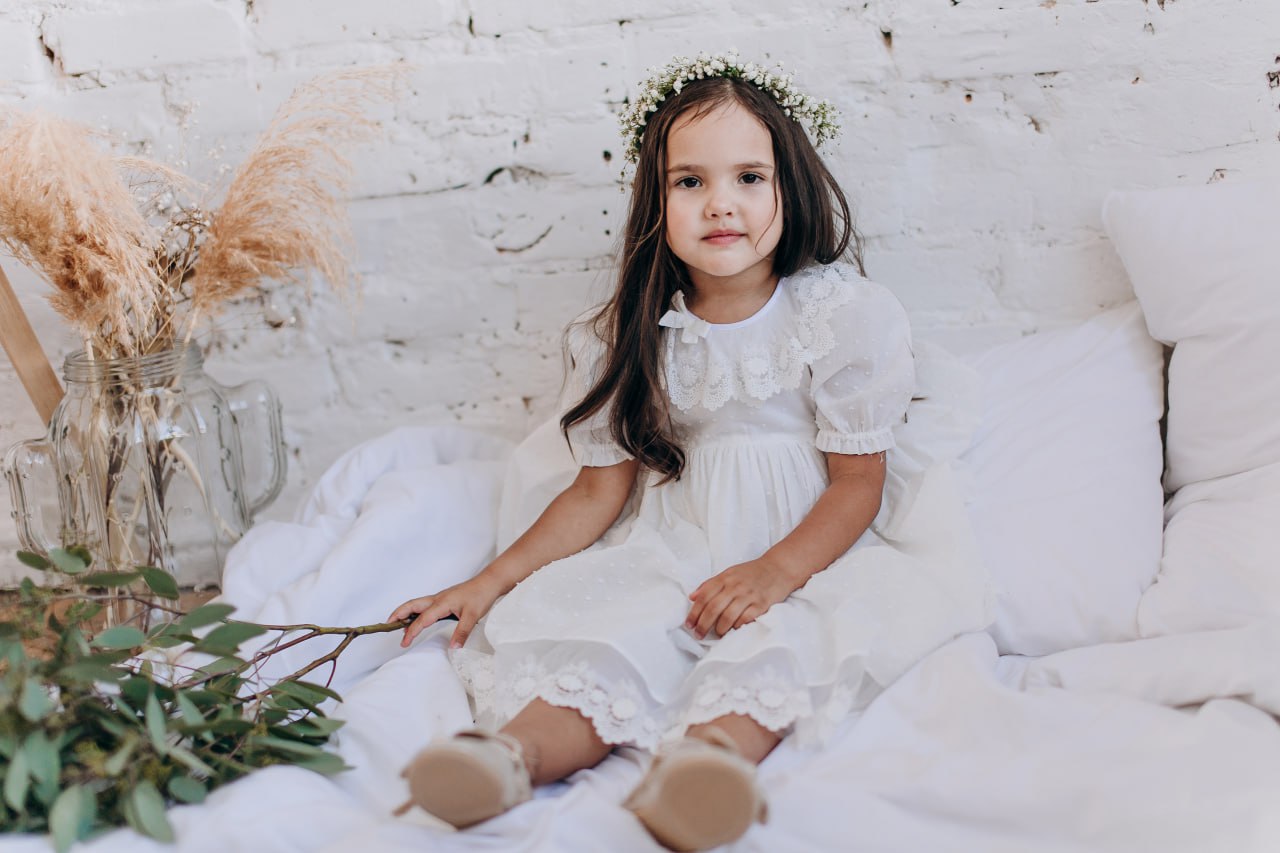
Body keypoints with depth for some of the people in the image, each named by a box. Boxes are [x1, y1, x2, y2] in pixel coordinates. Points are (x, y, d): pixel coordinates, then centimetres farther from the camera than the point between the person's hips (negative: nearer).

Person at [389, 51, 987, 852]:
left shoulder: (844, 315, -4)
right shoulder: (627, 337, 5)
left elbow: (858, 482, -5)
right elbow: (601, 488, 8)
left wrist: (776, 572, -23)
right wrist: (492, 582, -2)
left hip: (807, 551, -2)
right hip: (668, 555, 2)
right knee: (590, 624, -27)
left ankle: (708, 756, -60)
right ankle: (513, 754, -53)